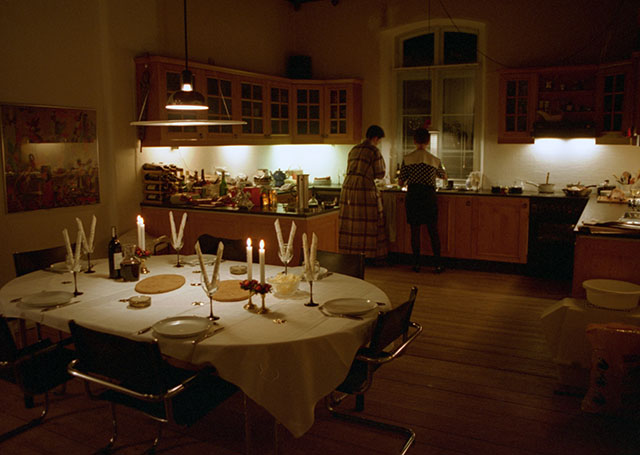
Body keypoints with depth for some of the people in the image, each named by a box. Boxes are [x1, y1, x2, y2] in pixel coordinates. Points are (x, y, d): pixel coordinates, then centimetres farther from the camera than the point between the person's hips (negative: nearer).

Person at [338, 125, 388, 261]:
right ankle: (369, 255, 5)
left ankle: (349, 254, 14)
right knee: (368, 222, 1)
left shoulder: (353, 150, 16)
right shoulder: (374, 151, -5)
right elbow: (380, 174, -4)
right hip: (365, 188, -6)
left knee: (350, 221, 9)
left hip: (348, 188, 7)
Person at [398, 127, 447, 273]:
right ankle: (438, 264, 8)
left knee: (415, 230, 7)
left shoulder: (407, 159, -2)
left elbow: (401, 182, 2)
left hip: (412, 195, 0)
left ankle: (416, 263, 11)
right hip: (429, 195, 0)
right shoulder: (435, 160, 0)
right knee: (433, 231, 7)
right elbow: (444, 176, 19)